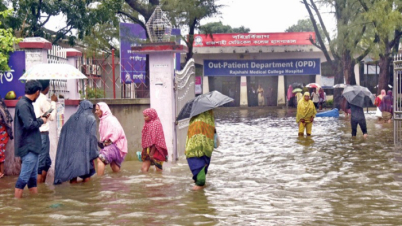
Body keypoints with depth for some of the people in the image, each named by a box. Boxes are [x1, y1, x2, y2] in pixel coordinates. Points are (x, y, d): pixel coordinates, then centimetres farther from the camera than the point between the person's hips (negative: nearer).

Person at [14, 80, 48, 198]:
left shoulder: (27, 104, 12)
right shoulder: (23, 105, -18)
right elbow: (29, 125, -25)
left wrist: (40, 119, 8)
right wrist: (41, 121, -9)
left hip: (32, 146, 10)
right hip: (28, 147, -10)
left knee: (33, 176, 15)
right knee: (24, 177, -6)